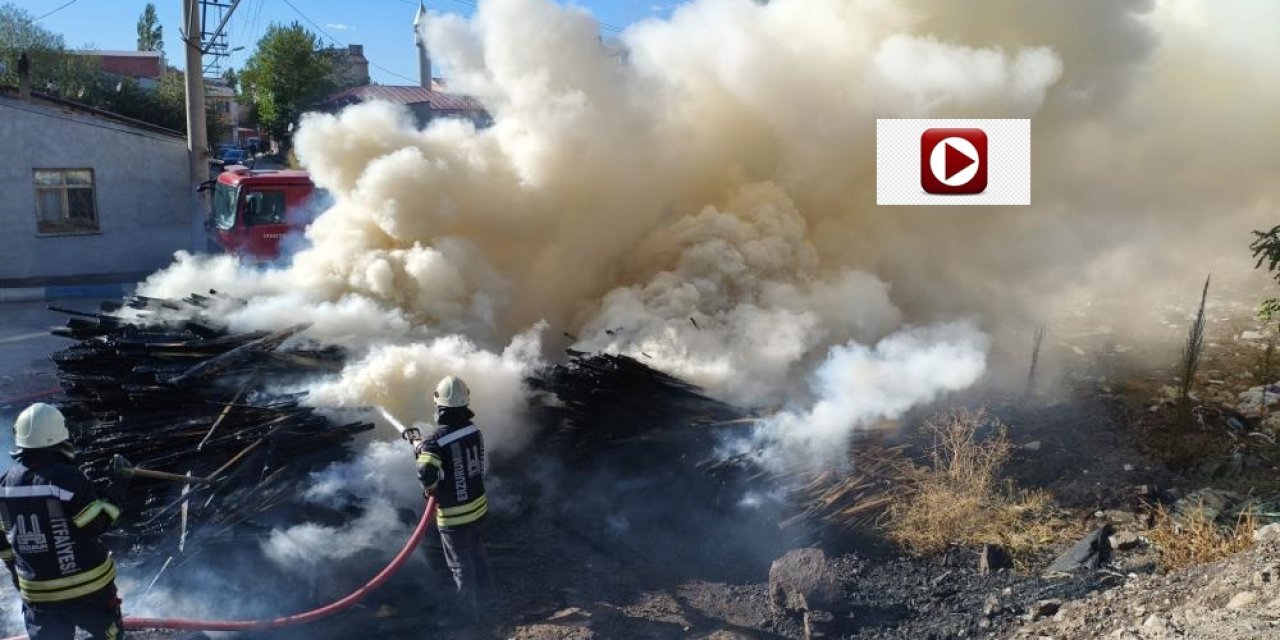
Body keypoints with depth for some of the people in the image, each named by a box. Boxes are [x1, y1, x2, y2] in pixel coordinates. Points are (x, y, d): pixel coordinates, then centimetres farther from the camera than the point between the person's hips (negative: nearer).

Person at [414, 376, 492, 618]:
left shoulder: (435, 442, -26)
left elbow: (426, 476, -39)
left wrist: (433, 491, -18)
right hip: (478, 507, 6)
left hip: (454, 515, -6)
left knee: (462, 566, 14)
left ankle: (470, 612, 31)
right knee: (477, 554, 30)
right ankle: (484, 595, 52)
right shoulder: (475, 431, -6)